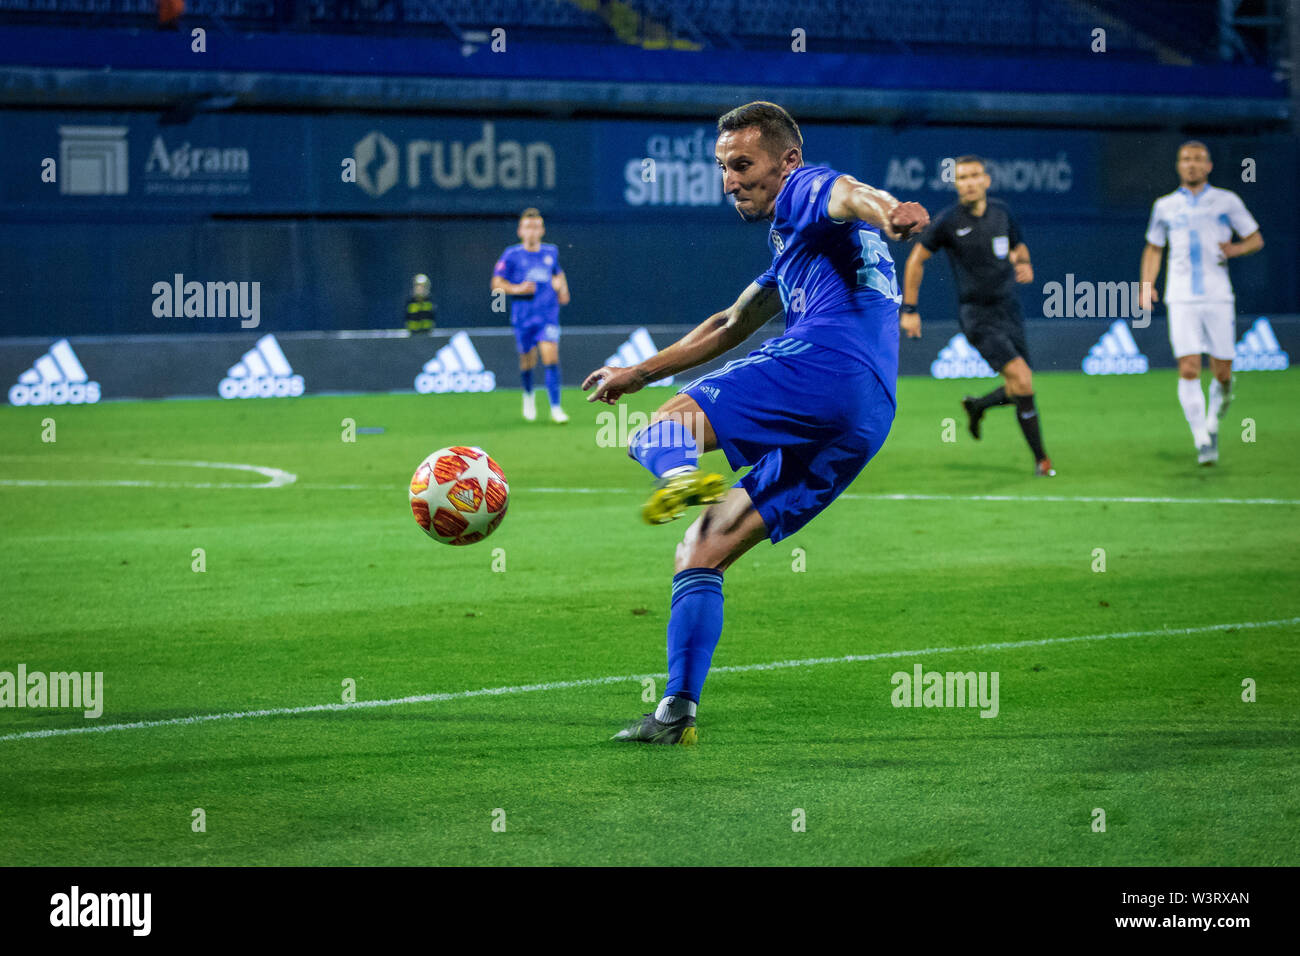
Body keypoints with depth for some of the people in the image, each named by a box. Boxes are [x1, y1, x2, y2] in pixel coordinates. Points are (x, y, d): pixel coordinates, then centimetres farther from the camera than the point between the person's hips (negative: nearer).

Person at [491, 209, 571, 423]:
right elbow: (497, 283, -3)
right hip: (523, 317, -1)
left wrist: (562, 287, 9)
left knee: (551, 357, -14)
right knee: (527, 361, 8)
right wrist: (517, 289, -18)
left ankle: (556, 408, -15)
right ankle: (528, 395, 39)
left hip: (548, 315, 1)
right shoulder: (512, 255, -2)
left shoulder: (551, 252, 8)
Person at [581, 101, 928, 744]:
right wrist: (639, 374, 58)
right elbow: (732, 326, 51)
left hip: (828, 357, -8)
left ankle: (678, 473, -48)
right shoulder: (790, 244, 38)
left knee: (666, 424, -13)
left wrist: (887, 213, -41)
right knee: (699, 556, 8)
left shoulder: (805, 190, 10)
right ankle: (677, 712, 0)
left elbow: (849, 196, -16)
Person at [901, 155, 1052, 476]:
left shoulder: (1001, 212, 4)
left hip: (1008, 309, 5)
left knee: (1019, 390, 6)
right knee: (1023, 380, -18)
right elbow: (916, 259, 2)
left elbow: (1018, 246, 22)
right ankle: (1041, 459, -8)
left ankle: (976, 405, 39)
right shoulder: (948, 221, -9)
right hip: (976, 315, -5)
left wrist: (1024, 263, -2)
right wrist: (909, 310, 0)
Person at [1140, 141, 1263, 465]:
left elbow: (1256, 239, 12)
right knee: (1188, 370, -14)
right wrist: (1147, 286, 8)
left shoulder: (1226, 201, 7)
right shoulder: (1165, 206, 11)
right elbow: (1154, 249, 23)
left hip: (1218, 298, 0)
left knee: (1222, 374, 1)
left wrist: (1236, 249, -11)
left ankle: (1213, 420, 33)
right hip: (1181, 300, 0)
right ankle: (1203, 442, -13)